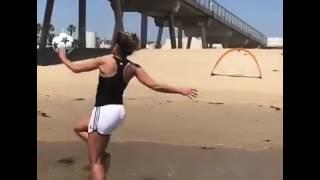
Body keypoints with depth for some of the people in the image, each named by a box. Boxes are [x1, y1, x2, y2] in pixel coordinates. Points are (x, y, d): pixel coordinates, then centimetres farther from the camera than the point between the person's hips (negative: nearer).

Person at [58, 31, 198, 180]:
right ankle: (103, 154, 17)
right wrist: (181, 91, 9)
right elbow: (155, 86, -1)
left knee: (96, 162, 3)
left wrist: (62, 57, 19)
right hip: (118, 111, 7)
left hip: (104, 112, -7)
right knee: (79, 128, 30)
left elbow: (75, 68, -1)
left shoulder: (105, 61, -10)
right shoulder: (133, 68, 2)